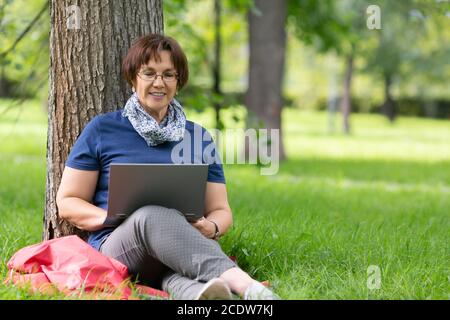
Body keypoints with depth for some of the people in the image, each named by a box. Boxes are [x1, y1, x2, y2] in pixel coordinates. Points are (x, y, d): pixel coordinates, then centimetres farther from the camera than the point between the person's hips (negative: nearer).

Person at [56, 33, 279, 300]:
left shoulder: (198, 137, 20)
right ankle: (244, 285, -60)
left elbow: (220, 210, 20)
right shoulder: (102, 130, 12)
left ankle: (194, 291, -73)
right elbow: (67, 202, 11)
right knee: (153, 215, -38)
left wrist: (211, 226, -7)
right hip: (116, 245, -2)